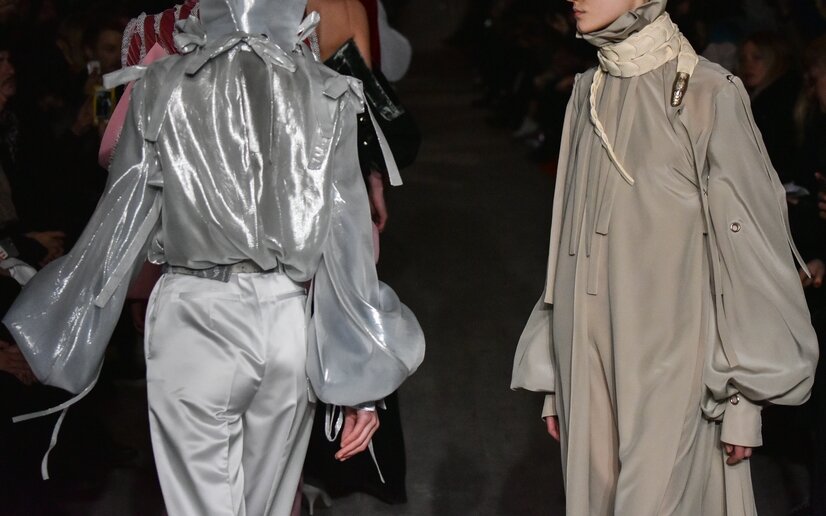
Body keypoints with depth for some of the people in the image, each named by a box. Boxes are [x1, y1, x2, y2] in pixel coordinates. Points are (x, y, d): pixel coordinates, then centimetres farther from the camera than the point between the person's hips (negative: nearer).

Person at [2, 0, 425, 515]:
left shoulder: (162, 86, 2)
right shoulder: (327, 94, 3)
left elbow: (119, 221, 4)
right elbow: (347, 235, 0)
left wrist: (66, 346, 14)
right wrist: (362, 383, 3)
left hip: (196, 317, -1)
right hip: (289, 319, 2)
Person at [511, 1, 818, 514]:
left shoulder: (707, 96, -10)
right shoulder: (589, 94, 8)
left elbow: (746, 252, -9)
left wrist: (744, 398, -9)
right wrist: (556, 379, 13)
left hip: (671, 365, -6)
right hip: (589, 366, 6)